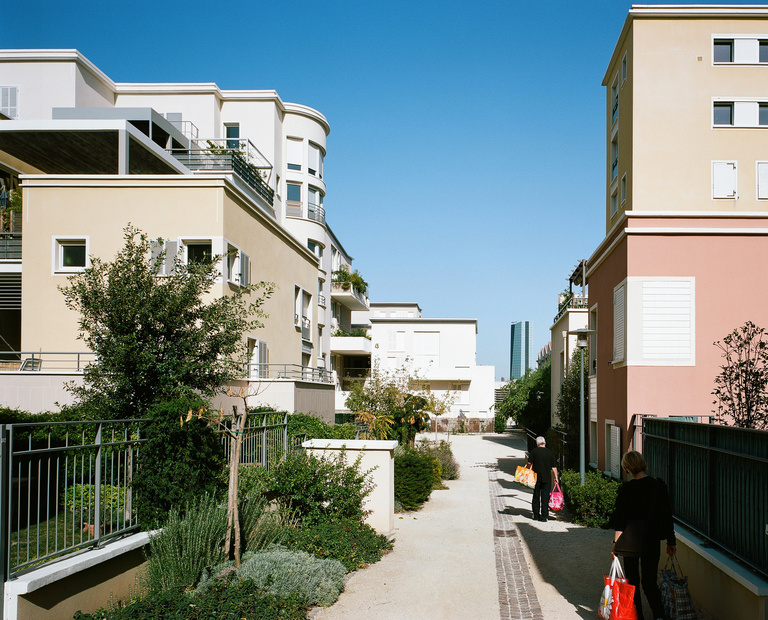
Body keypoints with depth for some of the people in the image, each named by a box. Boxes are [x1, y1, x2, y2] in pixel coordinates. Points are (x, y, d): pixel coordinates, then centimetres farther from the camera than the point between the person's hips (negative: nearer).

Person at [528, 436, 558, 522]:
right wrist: (556, 477, 10)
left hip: (536, 478, 0)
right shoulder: (550, 453, 3)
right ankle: (544, 516, -2)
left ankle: (536, 515, 15)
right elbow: (554, 467, 3)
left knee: (536, 497, 11)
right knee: (545, 497, 2)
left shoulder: (534, 451, -2)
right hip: (547, 479, 0)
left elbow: (529, 464, -3)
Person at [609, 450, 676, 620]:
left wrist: (616, 543, -5)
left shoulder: (626, 489, -14)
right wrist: (671, 541, 10)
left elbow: (620, 520, -12)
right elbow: (667, 515, 2)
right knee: (650, 581, 11)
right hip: (652, 540, 3)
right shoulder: (659, 485, -4)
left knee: (633, 581, 12)